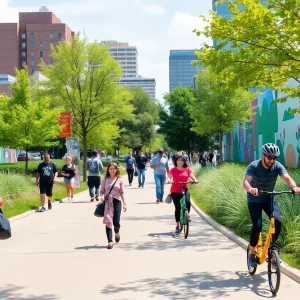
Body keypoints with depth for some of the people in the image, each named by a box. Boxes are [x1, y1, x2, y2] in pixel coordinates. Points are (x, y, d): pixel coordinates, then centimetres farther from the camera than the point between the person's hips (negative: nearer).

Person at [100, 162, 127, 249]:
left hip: (117, 201, 0)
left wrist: (124, 204, 1)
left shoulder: (119, 180, 5)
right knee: (108, 222, -5)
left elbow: (122, 192, 6)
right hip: (107, 202, 0)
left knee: (116, 222, -6)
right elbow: (102, 191, 8)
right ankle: (110, 242, -3)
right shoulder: (105, 179, 5)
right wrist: (102, 196, -14)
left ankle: (117, 232, 30)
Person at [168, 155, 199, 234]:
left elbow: (192, 176, -6)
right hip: (175, 191, -1)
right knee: (177, 208, -1)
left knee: (187, 202, -28)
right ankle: (177, 226, 10)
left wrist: (195, 180, -28)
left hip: (185, 189, 1)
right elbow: (170, 176, -13)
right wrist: (169, 180, -37)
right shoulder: (173, 170, 1)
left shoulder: (187, 169, 6)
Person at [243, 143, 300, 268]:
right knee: (257, 226, -20)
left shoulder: (277, 166, -15)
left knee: (277, 221, -21)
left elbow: (287, 178, -31)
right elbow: (245, 181, -37)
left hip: (270, 198, 3)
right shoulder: (254, 166, -23)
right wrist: (250, 188, -61)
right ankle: (252, 253, 1)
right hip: (254, 200, -3)